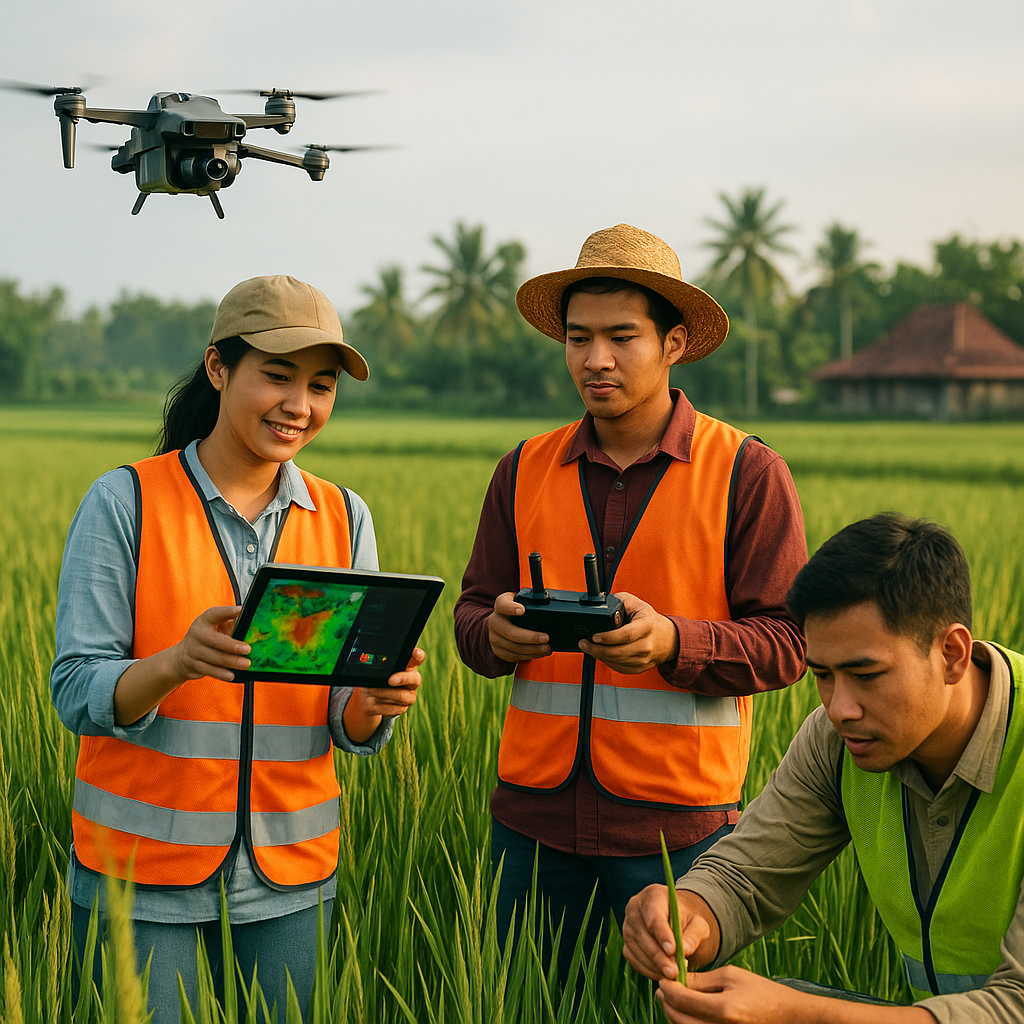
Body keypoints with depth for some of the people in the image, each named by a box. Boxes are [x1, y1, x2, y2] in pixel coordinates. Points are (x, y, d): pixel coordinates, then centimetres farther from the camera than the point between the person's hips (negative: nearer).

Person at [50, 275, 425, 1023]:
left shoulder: (344, 518, 4)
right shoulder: (125, 502, -7)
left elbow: (352, 729, 2)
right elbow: (78, 694, -12)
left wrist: (377, 701, -21)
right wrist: (177, 663, -31)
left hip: (288, 876, 3)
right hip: (143, 869, -3)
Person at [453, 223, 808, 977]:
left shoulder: (747, 473, -1)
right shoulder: (525, 471, 10)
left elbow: (785, 644, -5)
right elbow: (472, 615, 12)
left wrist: (672, 641, -22)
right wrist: (496, 632, -12)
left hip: (676, 821, -3)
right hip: (535, 811, 3)